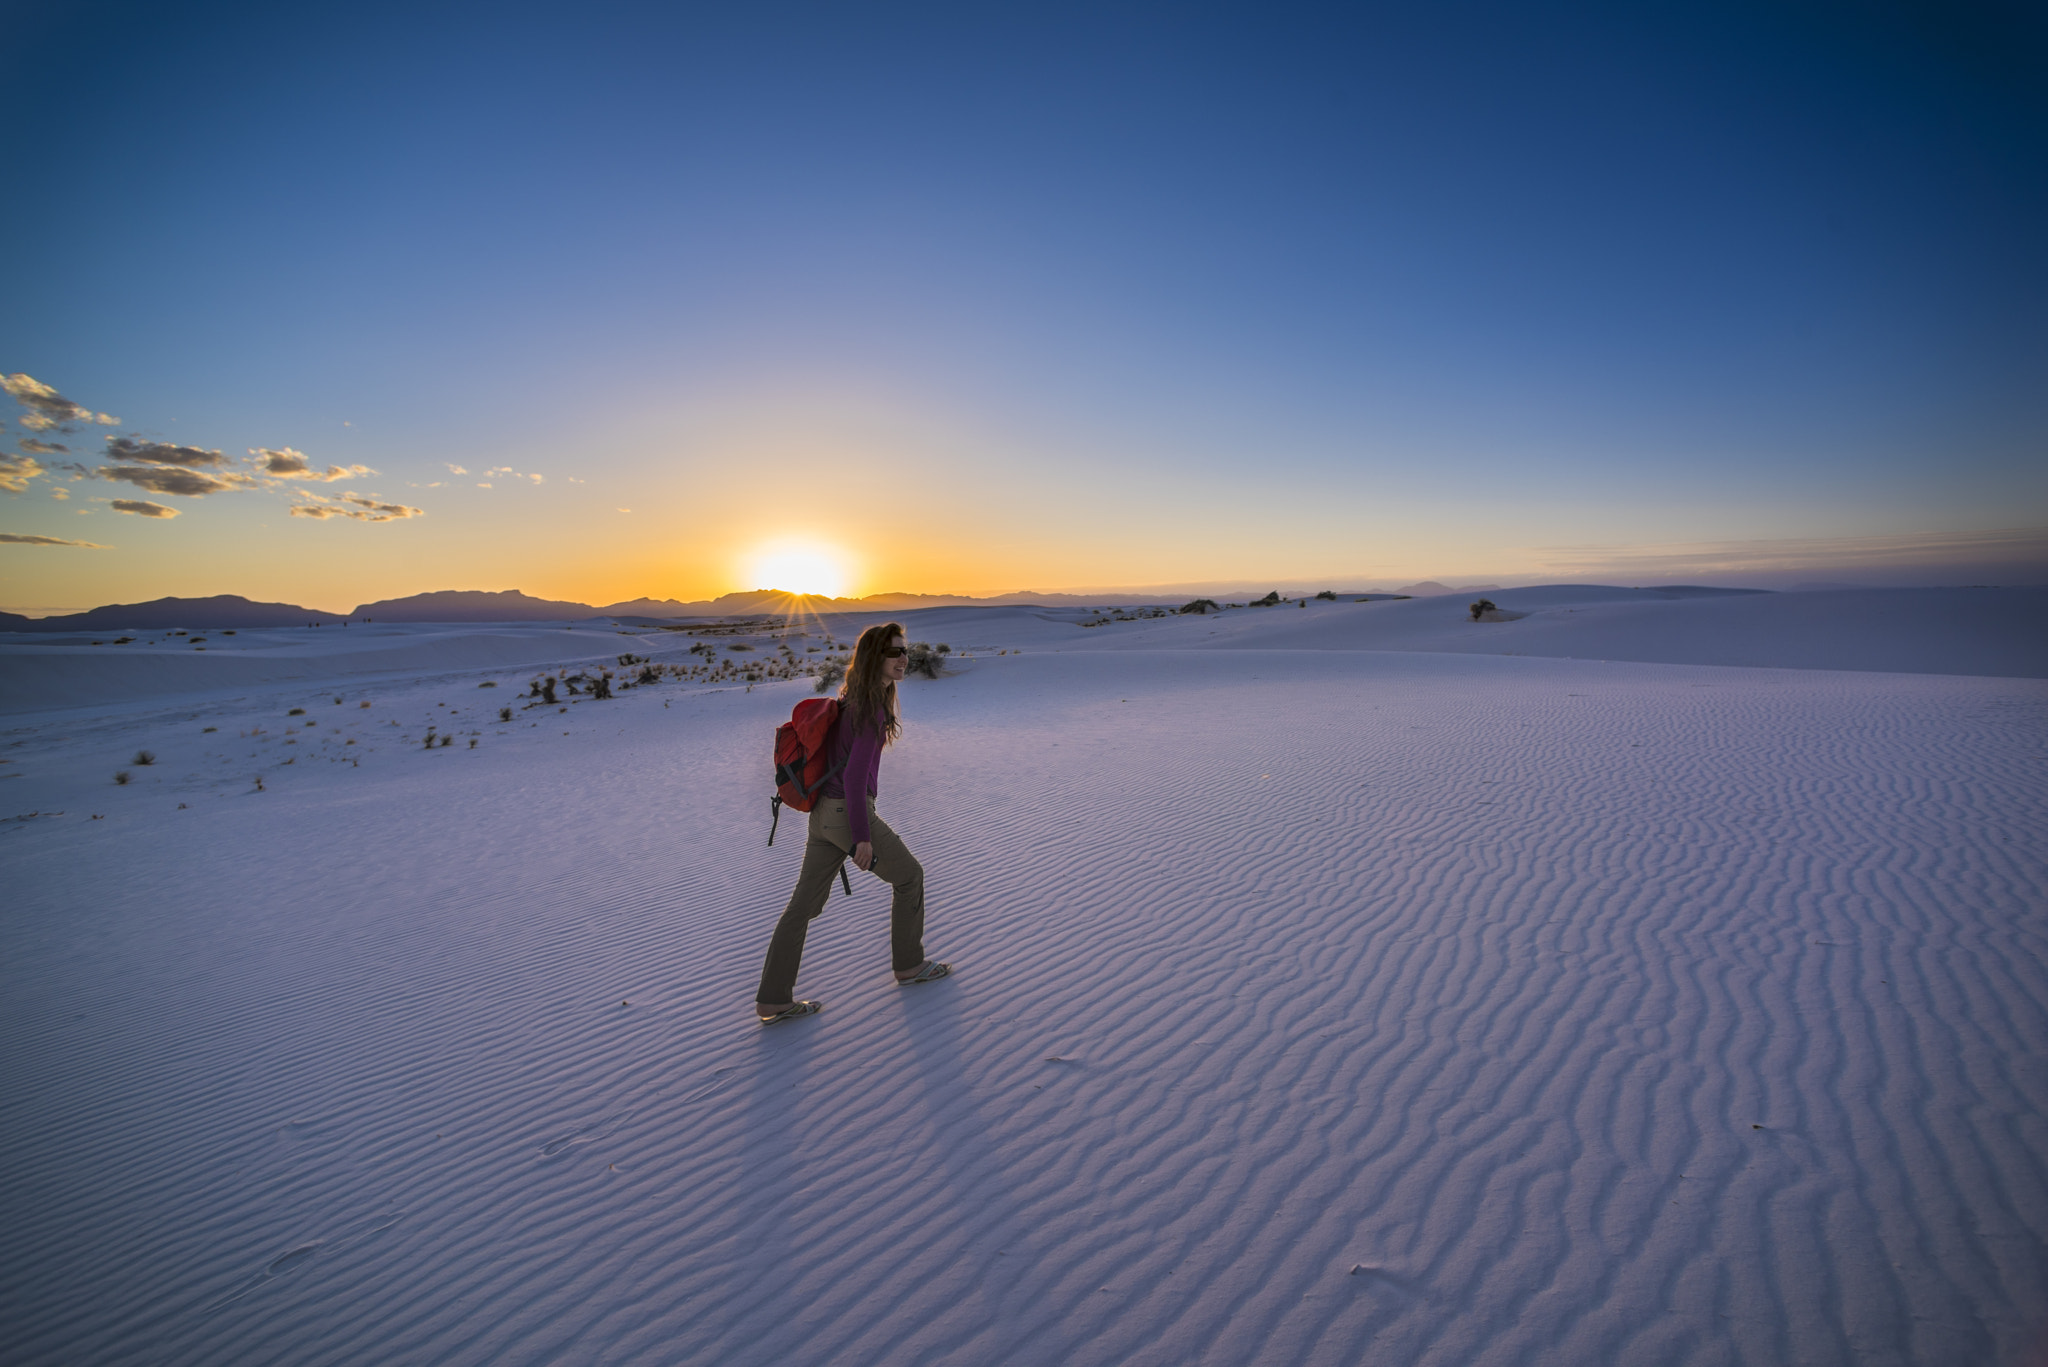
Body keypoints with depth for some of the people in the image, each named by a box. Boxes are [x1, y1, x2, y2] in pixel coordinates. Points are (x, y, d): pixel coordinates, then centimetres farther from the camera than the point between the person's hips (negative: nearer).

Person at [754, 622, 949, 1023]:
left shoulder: (853, 699, 11)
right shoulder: (872, 710, -19)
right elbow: (855, 776, -22)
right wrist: (862, 837, -19)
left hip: (823, 812, 9)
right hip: (849, 814, -9)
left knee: (805, 903, 11)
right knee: (909, 875, 12)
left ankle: (772, 1000, 17)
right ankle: (909, 964, 28)